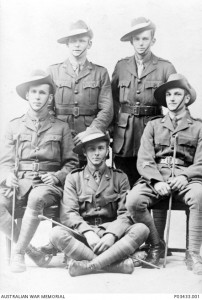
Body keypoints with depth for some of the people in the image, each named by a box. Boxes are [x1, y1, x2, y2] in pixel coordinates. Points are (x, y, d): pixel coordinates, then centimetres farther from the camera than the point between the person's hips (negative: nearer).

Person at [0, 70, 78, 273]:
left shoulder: (61, 127, 13)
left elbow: (71, 163, 11)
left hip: (49, 183, -2)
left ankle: (18, 254, -23)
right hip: (21, 182, 2)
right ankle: (31, 251, -13)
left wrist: (57, 176, -8)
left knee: (36, 198, -38)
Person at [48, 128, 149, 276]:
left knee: (141, 229, -26)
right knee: (57, 233, -29)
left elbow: (125, 214, 1)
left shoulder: (120, 177, 10)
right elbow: (68, 214, -1)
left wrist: (111, 235, -19)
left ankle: (89, 265, -32)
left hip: (112, 233, 1)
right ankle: (119, 264, -33)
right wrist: (88, 233, -20)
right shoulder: (73, 178, 10)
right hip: (83, 235, 0)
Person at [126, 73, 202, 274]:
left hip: (185, 179, -1)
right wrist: (157, 180, -14)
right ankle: (155, 246, -3)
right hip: (155, 178, 2)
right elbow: (144, 160, 6)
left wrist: (184, 176, -16)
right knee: (133, 200, -29)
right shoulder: (153, 126, 19)